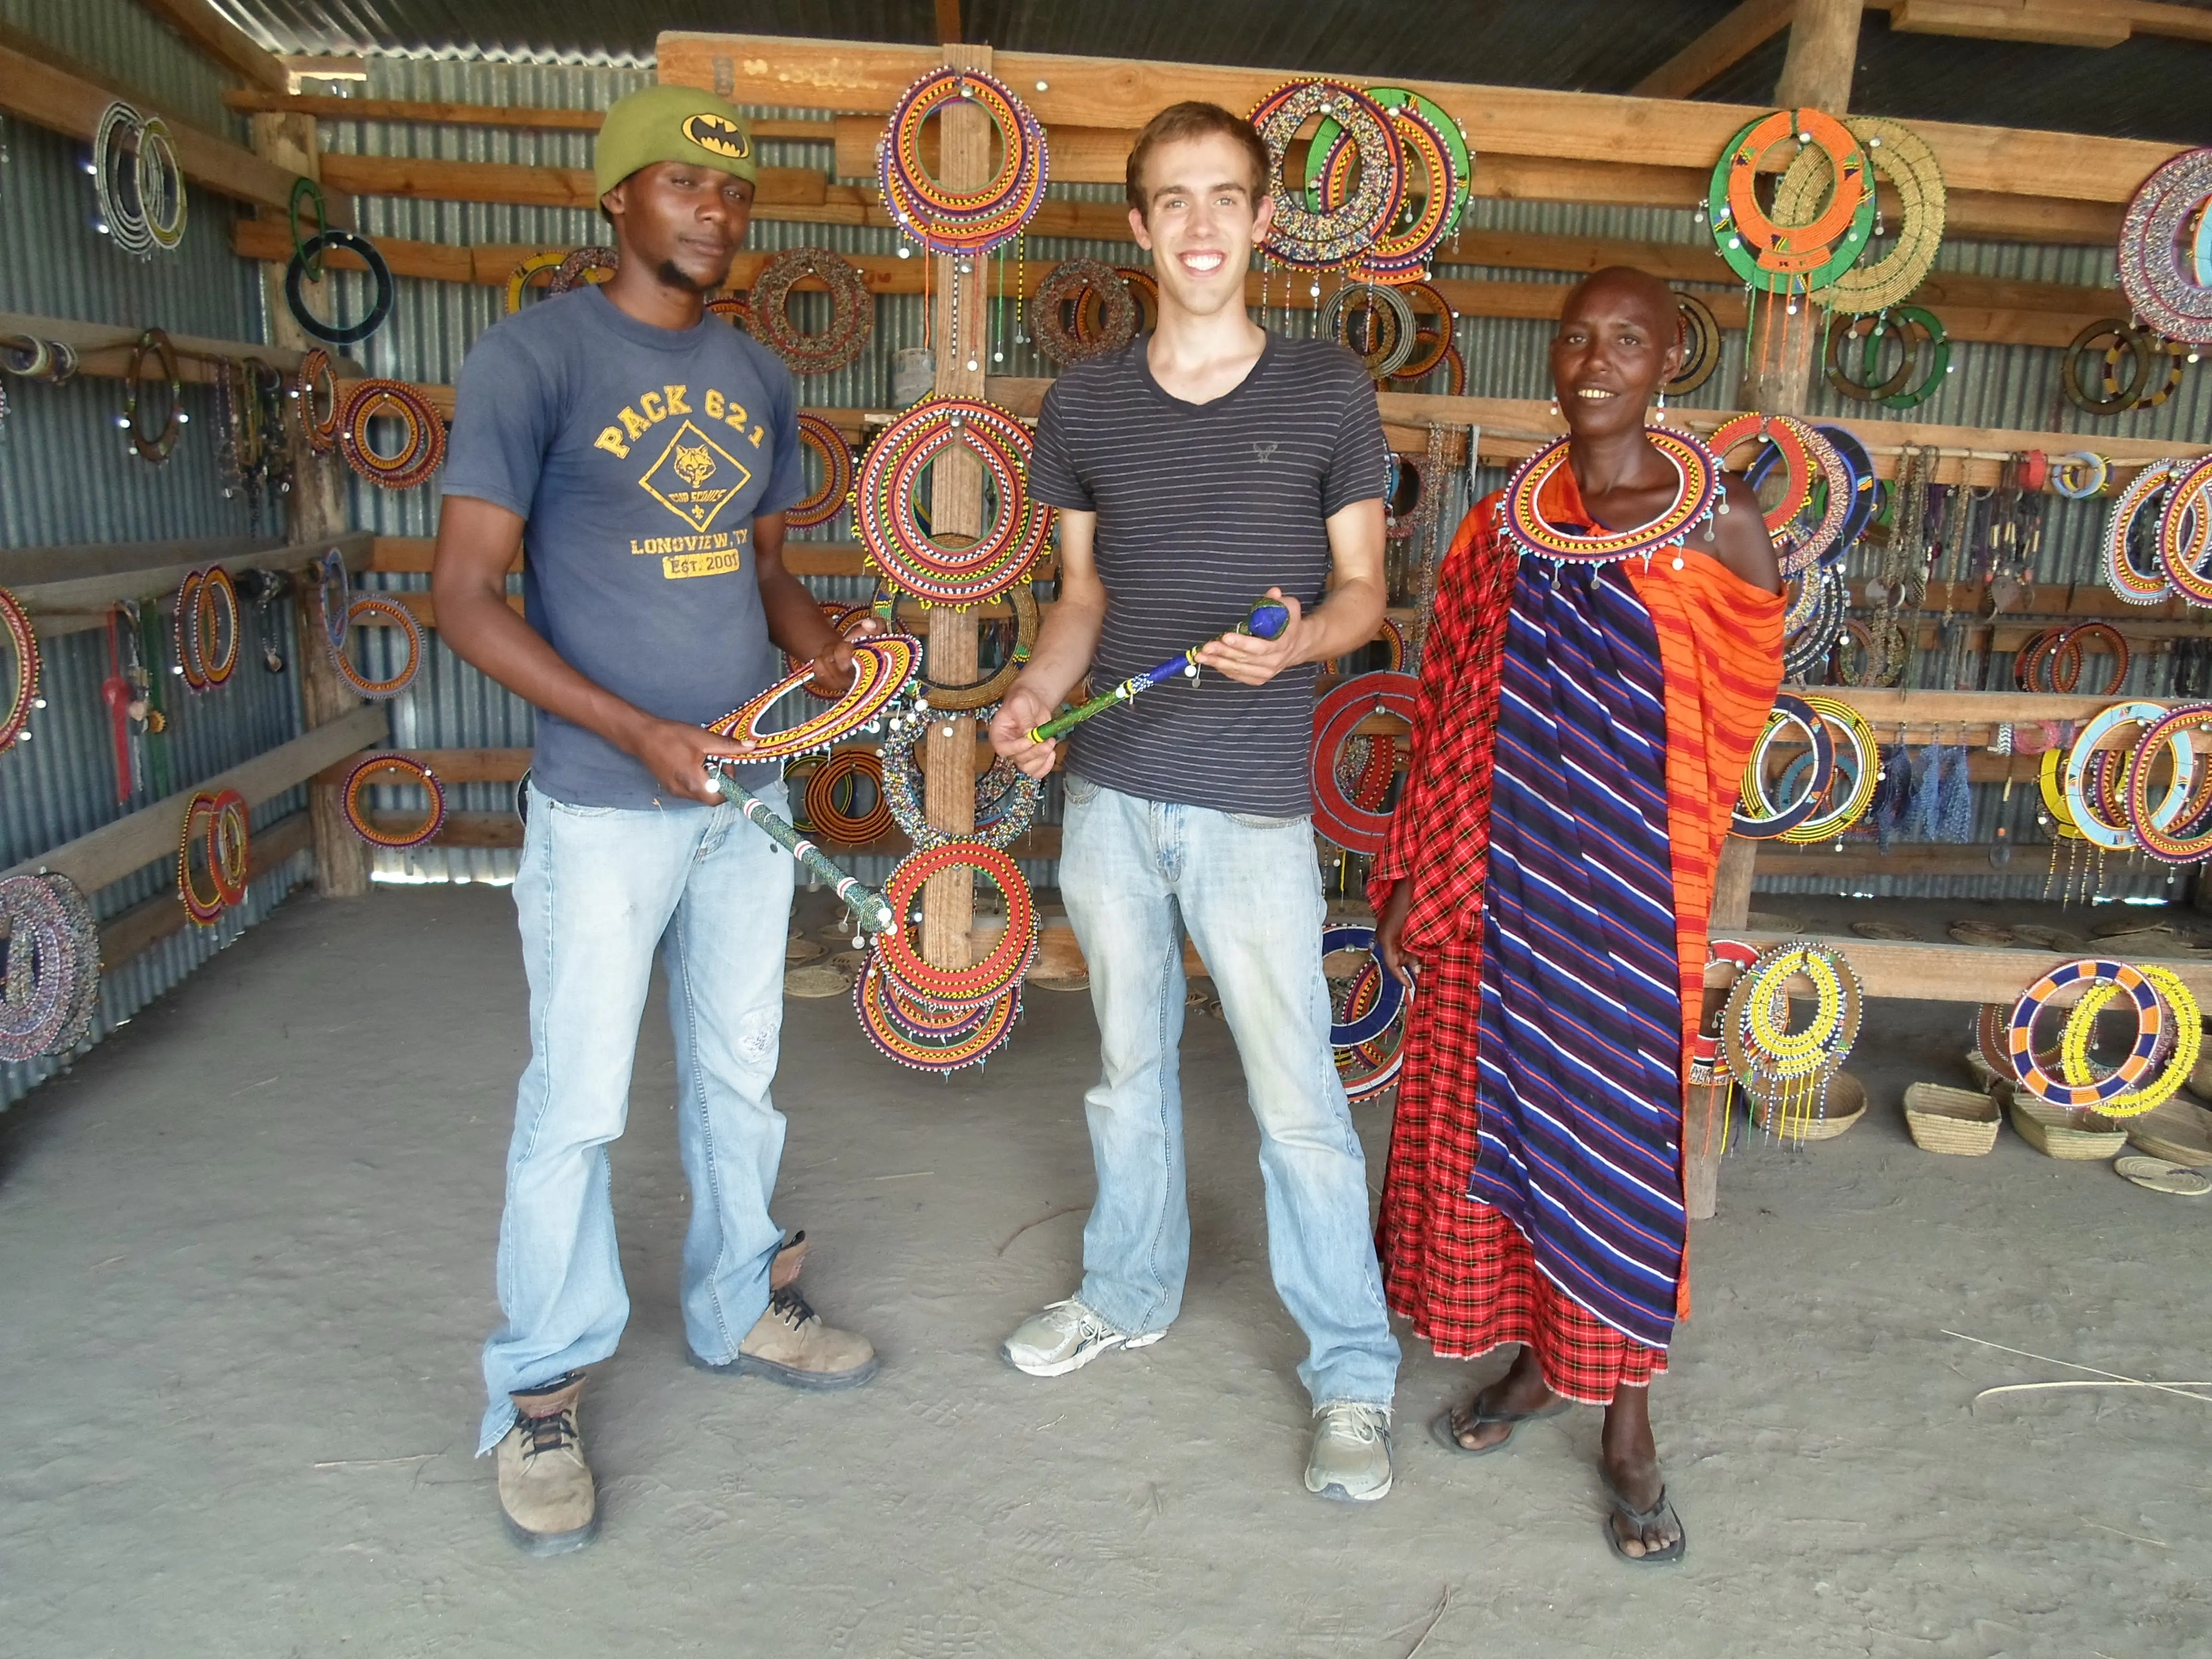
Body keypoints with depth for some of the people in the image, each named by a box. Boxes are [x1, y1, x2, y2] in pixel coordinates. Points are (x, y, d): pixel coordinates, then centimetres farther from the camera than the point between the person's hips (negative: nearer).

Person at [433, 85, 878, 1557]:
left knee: (740, 1076, 17)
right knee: (578, 1106, 2)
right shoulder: (535, 358, -9)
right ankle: (541, 1398, 21)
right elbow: (466, 594, -12)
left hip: (746, 793, 6)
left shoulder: (760, 380, 9)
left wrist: (827, 653, -4)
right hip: (604, 809, -5)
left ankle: (743, 1307, 37)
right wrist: (639, 731, -21)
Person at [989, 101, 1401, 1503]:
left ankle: (1354, 1372, 18)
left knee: (1297, 1093, 0)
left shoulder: (1329, 392, -1)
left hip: (1252, 803, -3)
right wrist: (1035, 694, -5)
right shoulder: (1085, 405, 7)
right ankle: (1132, 1292, 38)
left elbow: (1363, 589, 3)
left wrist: (1296, 643, -18)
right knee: (1131, 1059, 18)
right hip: (1109, 790, 4)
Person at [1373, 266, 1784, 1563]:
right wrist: (1416, 881, 5)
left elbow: (1733, 732, -1)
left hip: (1632, 894, -3)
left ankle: (1627, 1416, 25)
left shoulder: (1723, 531, -5)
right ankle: (1536, 1357, 35)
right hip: (1503, 881, 3)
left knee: (1621, 1126, 5)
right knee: (1494, 1106, 11)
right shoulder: (1501, 527, 4)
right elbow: (1452, 725, 7)